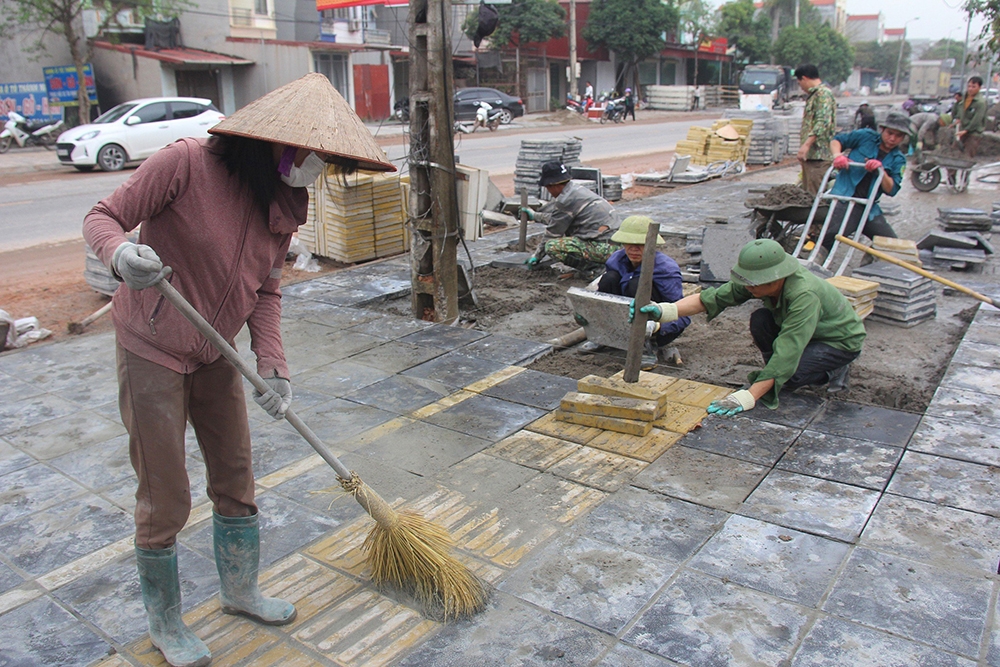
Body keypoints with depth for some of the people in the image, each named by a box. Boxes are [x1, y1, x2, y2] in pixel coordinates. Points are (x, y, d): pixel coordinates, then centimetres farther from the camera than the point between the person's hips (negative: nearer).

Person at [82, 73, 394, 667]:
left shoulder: (286, 203, -2)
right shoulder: (188, 162, -21)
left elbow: (266, 292, 2)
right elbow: (103, 217, -15)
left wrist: (273, 367, -10)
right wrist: (121, 254, -39)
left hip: (215, 357, 6)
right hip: (152, 352, -6)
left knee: (236, 480, 16)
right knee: (165, 499, 4)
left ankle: (241, 591, 41)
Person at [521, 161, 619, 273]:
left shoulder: (566, 200, -13)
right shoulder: (575, 189, 16)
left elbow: (553, 233, -5)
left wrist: (538, 254, 8)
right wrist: (534, 215, 45)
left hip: (603, 248, -10)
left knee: (552, 246, -17)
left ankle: (593, 268, -11)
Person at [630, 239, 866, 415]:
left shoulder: (804, 295, -39)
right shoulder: (761, 280, -20)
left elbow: (787, 353, -44)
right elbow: (713, 297, -24)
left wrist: (747, 397, -48)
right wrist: (665, 310, -39)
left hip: (842, 340, -6)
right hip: (801, 332, 7)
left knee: (783, 376, -28)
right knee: (759, 319, -21)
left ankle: (833, 371, 1)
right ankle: (771, 374, 1)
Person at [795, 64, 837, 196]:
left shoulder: (823, 94, -9)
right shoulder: (813, 95, 23)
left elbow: (823, 122, -22)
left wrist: (806, 144, -28)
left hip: (819, 153, -10)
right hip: (810, 154, 10)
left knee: (816, 194, -11)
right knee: (807, 192, 10)